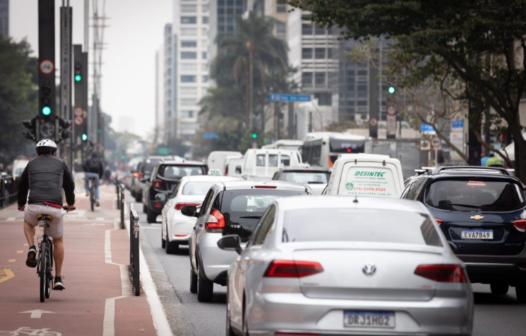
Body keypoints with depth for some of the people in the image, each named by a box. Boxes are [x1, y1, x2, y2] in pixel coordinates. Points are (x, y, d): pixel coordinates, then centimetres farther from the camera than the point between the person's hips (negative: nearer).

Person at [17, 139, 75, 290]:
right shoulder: (60, 163, 19)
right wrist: (70, 203, 48)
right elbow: (69, 185, 28)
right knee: (58, 241, 20)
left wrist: (21, 204, 49)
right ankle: (58, 279, 17)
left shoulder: (31, 164, 20)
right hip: (55, 207, 0)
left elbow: (22, 186, 29)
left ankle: (32, 249, 9)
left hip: (34, 206, 0)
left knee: (28, 222, 36)